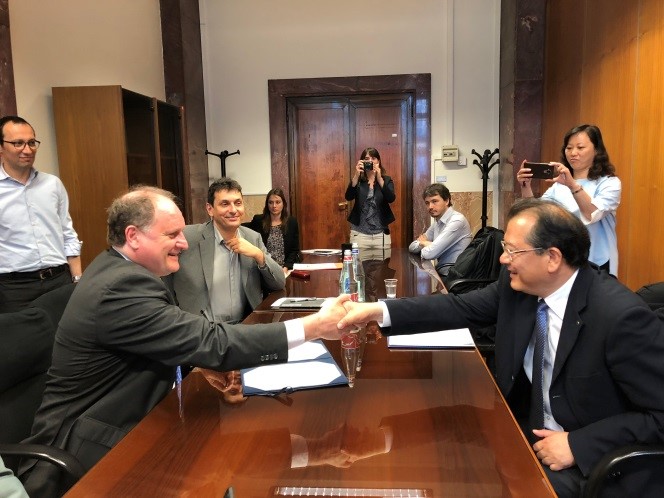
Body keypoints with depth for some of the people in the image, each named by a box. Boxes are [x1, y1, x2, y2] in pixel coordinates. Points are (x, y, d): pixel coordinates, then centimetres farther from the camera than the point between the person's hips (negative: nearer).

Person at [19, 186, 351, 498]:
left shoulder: (116, 268, 4)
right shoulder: (123, 287, -28)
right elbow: (212, 342, -32)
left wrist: (207, 364, -13)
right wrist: (314, 327, -30)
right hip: (85, 448, -9)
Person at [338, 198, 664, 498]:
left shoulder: (622, 316, -25)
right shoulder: (517, 284, -8)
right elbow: (459, 307, -6)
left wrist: (577, 445, -25)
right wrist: (378, 311, -15)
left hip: (589, 458, -5)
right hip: (526, 431, 6)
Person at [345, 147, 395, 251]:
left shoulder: (387, 180, 4)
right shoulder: (358, 180, 4)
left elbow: (391, 199, -14)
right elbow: (348, 197, -14)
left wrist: (379, 178, -25)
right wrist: (356, 175, -25)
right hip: (359, 233, 0)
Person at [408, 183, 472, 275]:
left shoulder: (457, 221, -15)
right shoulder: (438, 222, 11)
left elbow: (429, 253, -21)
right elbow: (412, 247, 12)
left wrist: (424, 243, 1)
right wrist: (427, 244, -8)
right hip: (441, 273, 7)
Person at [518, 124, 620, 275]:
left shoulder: (609, 183, -5)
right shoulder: (559, 184, 7)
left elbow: (593, 215, -24)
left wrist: (573, 185, -38)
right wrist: (525, 187, -22)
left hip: (596, 265, -3)